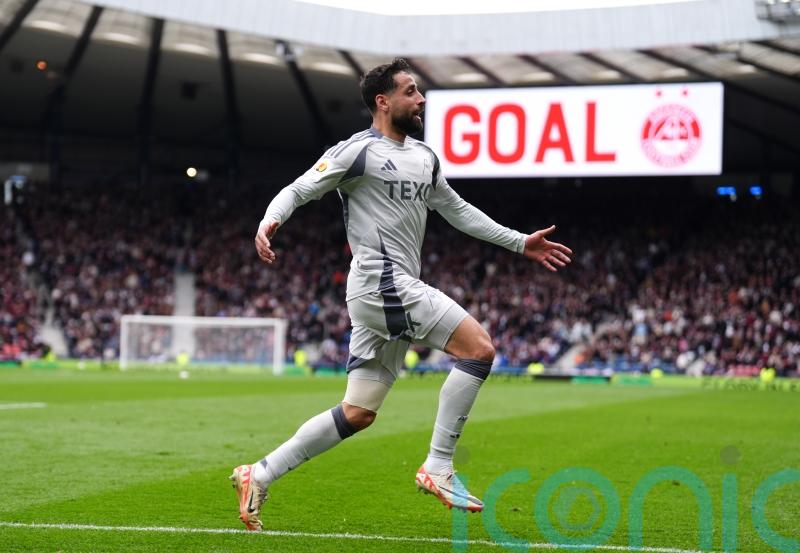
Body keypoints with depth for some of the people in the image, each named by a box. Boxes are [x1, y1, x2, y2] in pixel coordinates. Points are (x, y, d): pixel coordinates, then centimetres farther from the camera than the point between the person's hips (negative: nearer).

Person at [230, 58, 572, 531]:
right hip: (383, 283, -9)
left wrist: (520, 243, 26)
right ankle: (438, 467, -9)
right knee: (479, 347, -14)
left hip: (397, 291, 9)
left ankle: (260, 475, 12)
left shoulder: (424, 157, 18)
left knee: (358, 414, 7)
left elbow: (457, 210, 28)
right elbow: (297, 191, -6)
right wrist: (270, 222, -28)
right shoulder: (358, 152, -6)